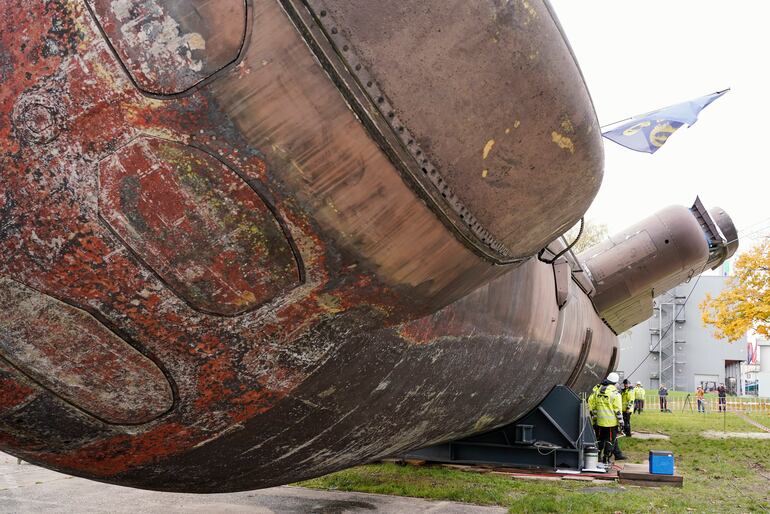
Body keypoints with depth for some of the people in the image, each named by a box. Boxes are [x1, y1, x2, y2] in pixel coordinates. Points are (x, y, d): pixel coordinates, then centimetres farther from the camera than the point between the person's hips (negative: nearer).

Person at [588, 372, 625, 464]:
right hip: (611, 421, -5)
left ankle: (598, 456, 20)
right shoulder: (615, 392, -12)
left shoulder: (597, 390, 4)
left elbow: (591, 403, 7)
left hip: (600, 421, 5)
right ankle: (606, 458, 9)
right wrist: (621, 422, -4)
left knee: (600, 439, 16)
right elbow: (618, 409, -11)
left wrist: (593, 416, 16)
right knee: (610, 439, 6)